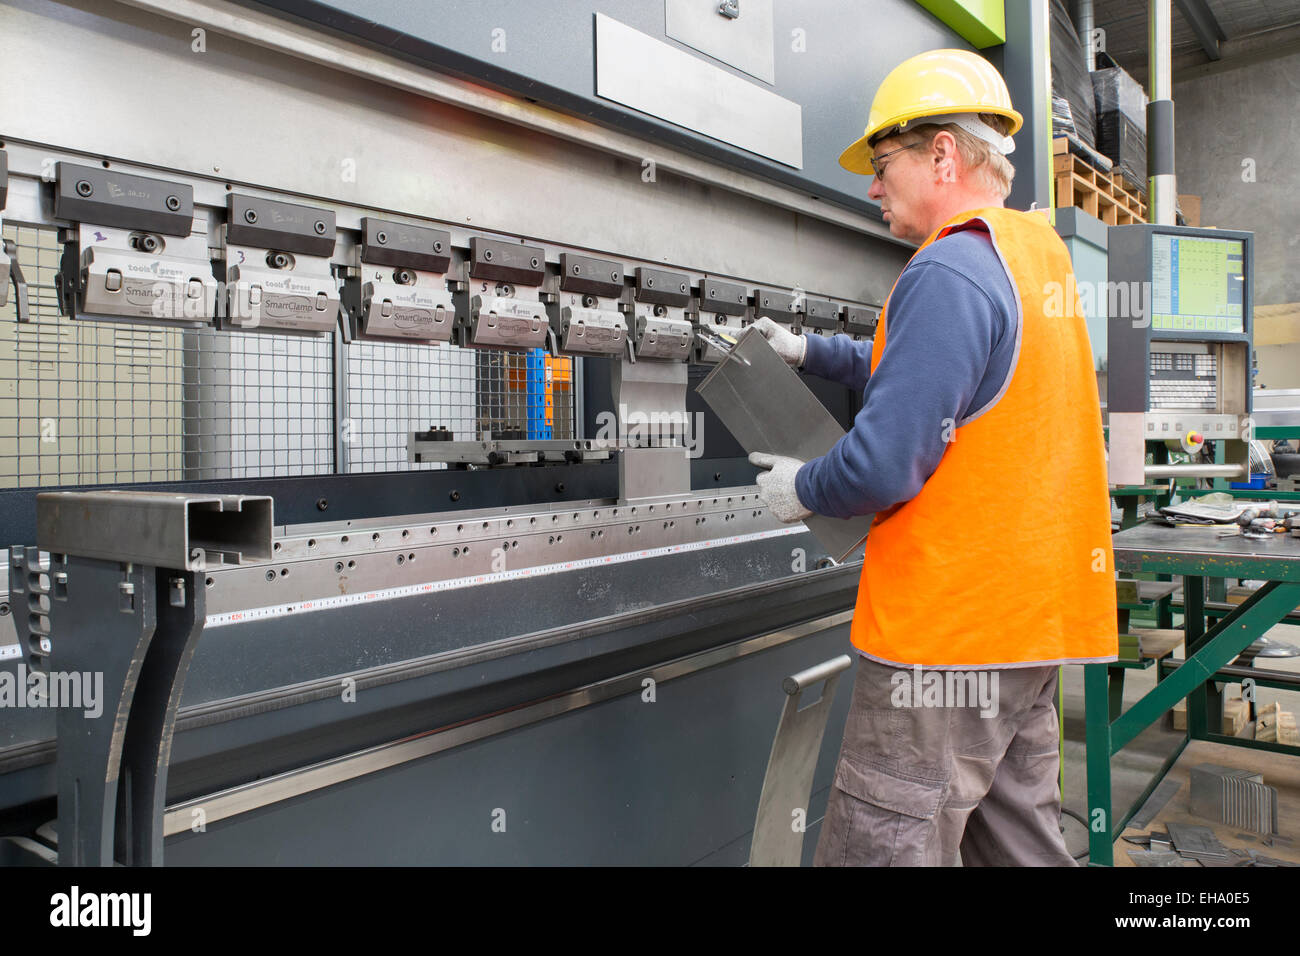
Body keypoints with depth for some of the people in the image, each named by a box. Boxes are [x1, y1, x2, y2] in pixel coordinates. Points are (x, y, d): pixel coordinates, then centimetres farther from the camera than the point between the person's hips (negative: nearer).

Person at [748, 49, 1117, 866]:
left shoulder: (949, 270, -17)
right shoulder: (1039, 251, 12)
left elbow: (885, 464, -22)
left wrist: (802, 490, -3)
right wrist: (809, 352, 26)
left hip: (950, 627, -10)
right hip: (1033, 614, 10)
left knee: (880, 847, 0)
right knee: (1019, 843, 20)